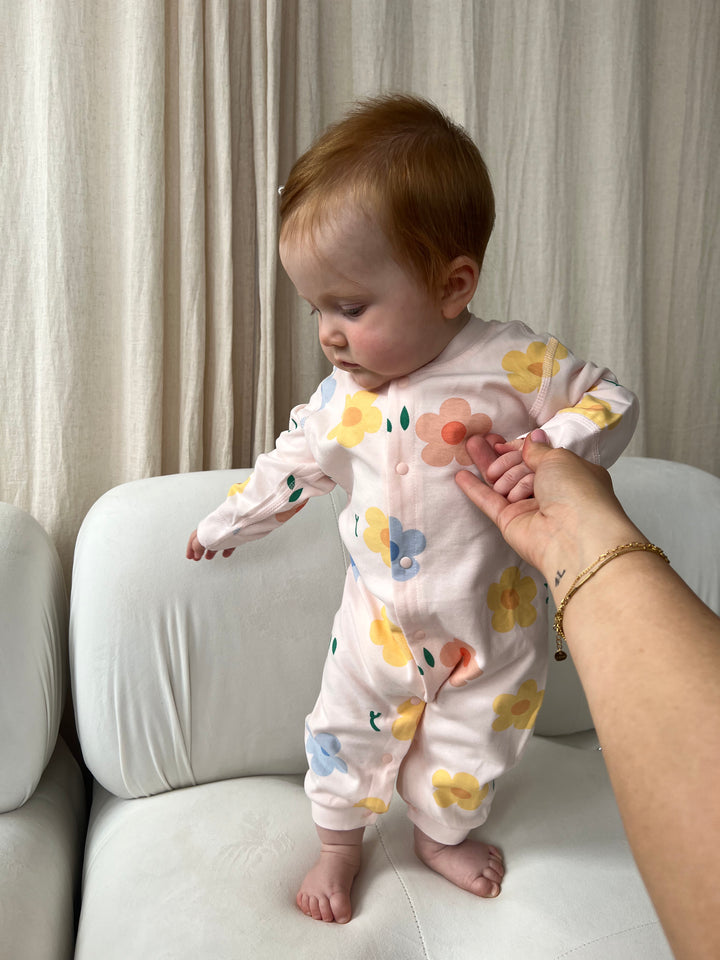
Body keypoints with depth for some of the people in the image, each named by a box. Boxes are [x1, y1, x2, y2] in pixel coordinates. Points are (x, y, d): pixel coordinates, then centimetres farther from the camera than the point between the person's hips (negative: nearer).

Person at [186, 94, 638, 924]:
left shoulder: (516, 361, -21)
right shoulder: (343, 391, -7)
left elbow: (610, 402, -11)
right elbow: (299, 459, 8)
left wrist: (547, 453, -31)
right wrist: (228, 521, 18)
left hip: (491, 620, -2)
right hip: (381, 619, 3)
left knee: (472, 742, 18)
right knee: (349, 732, 14)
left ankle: (441, 832, 50)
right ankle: (338, 843, 44)